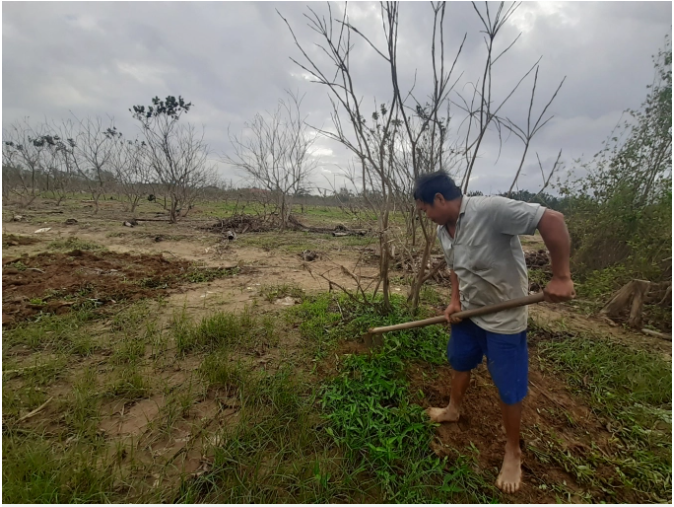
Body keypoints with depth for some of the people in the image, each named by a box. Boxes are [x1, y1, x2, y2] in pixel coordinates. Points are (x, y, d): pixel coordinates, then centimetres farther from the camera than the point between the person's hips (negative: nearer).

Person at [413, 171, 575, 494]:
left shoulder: (491, 209, -29)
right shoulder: (443, 230, -3)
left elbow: (552, 220, -30)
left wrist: (561, 277, -29)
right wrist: (455, 301, -2)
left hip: (504, 318, -7)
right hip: (469, 312, 8)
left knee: (509, 388, 7)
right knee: (459, 360, 25)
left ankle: (513, 452, 31)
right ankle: (453, 410, 52)